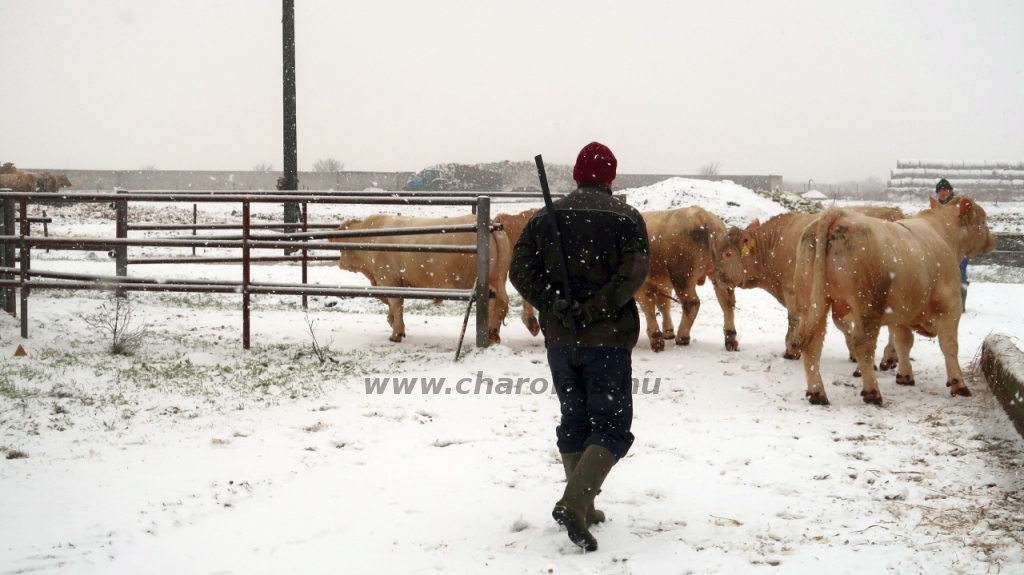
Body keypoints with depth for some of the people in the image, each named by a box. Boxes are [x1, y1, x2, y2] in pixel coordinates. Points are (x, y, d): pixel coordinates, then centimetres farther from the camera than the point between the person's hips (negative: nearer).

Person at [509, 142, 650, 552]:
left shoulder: (545, 217, 8)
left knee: (574, 421, 17)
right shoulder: (626, 217, -4)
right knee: (611, 426, 0)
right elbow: (634, 272, -18)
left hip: (559, 338, 4)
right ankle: (573, 503, -19)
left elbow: (520, 270, -2)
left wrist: (553, 305, -10)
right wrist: (593, 310, -17)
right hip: (609, 338, -4)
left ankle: (584, 509, 22)